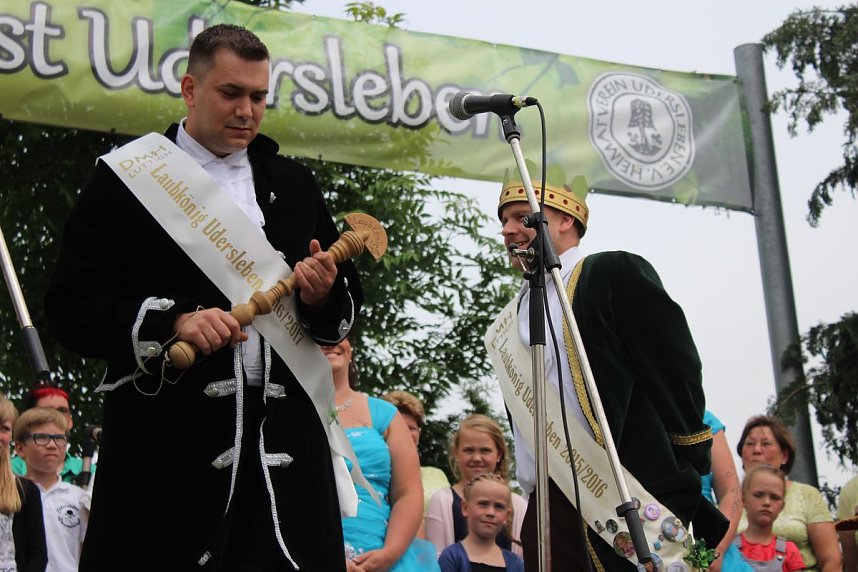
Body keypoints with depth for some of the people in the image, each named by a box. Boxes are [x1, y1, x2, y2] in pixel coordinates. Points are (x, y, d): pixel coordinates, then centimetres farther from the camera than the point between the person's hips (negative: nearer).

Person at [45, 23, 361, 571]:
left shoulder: (295, 185, 18)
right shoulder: (127, 180, 5)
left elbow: (348, 305, 22)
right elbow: (73, 308, -2)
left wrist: (323, 296, -2)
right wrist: (172, 322, -17)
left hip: (284, 438, 4)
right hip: (168, 439, -3)